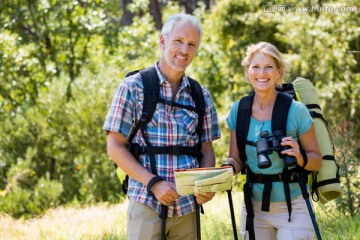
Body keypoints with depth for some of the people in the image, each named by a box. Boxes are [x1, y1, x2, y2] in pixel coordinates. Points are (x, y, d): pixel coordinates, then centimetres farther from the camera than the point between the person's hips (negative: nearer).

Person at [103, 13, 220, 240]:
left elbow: (207, 150, 12)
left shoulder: (201, 96, 9)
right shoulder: (133, 87, -3)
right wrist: (153, 183, -16)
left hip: (187, 208, 4)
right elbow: (115, 147, -5)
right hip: (146, 203, -4)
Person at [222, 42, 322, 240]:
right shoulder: (238, 111, -2)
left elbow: (317, 160, -3)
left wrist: (300, 158, -24)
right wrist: (228, 167, -15)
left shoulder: (296, 111, -11)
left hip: (293, 209, -3)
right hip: (254, 208, 3)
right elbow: (236, 160, 7)